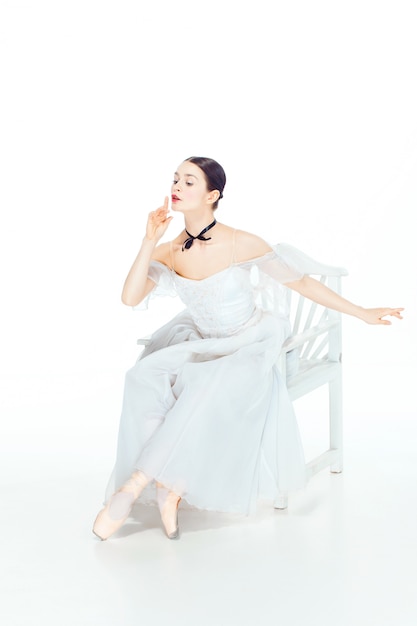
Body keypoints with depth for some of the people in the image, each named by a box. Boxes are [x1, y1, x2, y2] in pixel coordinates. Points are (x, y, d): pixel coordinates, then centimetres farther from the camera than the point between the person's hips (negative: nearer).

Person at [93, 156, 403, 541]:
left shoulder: (242, 245, -15)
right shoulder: (169, 253, -2)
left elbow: (301, 282, -7)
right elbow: (131, 297, -13)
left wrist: (362, 314, -5)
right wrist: (149, 241, -17)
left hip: (248, 349, -4)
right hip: (200, 346, 4)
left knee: (207, 389, -35)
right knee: (145, 378, -27)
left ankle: (134, 487, -27)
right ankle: (168, 488, -23)